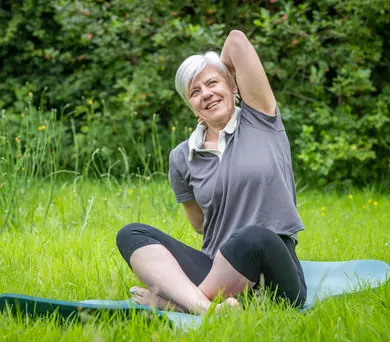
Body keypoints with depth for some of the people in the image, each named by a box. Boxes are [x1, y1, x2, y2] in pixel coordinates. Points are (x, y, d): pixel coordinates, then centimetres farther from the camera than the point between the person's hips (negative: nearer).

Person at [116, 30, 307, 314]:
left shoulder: (260, 121, 4)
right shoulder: (183, 158, 11)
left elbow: (237, 40, -1)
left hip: (272, 277, -4)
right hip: (215, 272, 4)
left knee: (256, 237, -38)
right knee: (131, 234, -14)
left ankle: (171, 300, -21)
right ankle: (205, 308, -40)